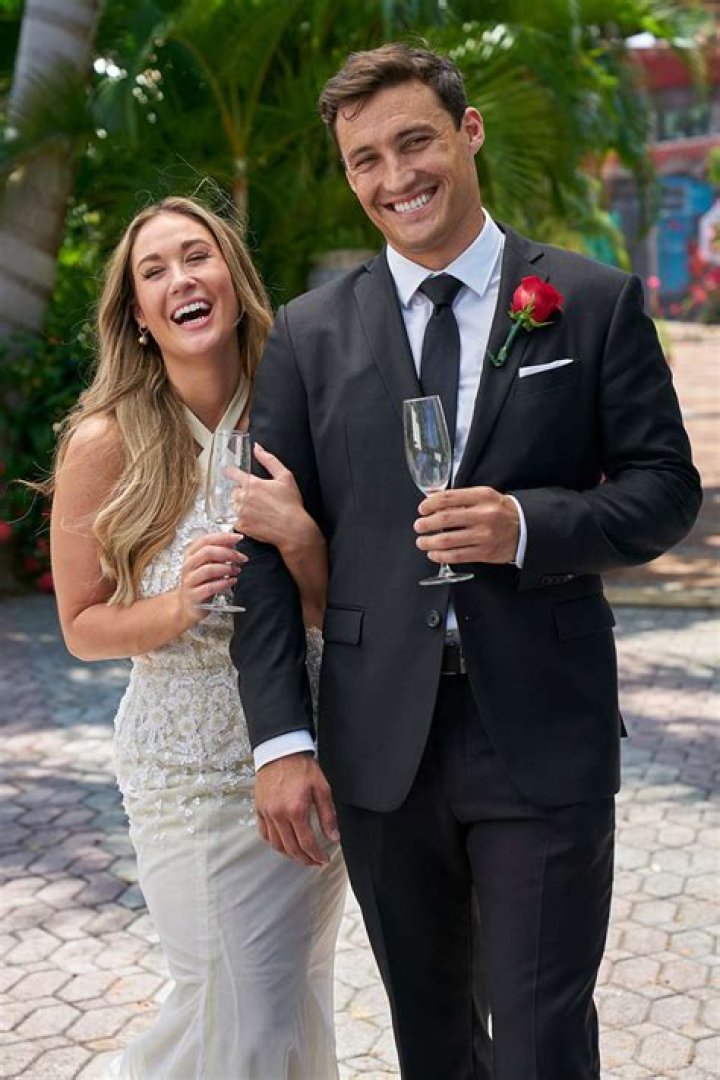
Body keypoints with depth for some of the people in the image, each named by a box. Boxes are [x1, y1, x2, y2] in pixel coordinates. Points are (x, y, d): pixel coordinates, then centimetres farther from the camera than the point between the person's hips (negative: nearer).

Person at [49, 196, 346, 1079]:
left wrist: (299, 536, -21)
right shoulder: (105, 442, -13)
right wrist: (178, 608, -23)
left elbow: (336, 615, -2)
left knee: (298, 998, 20)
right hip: (194, 768, -3)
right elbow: (83, 627, -5)